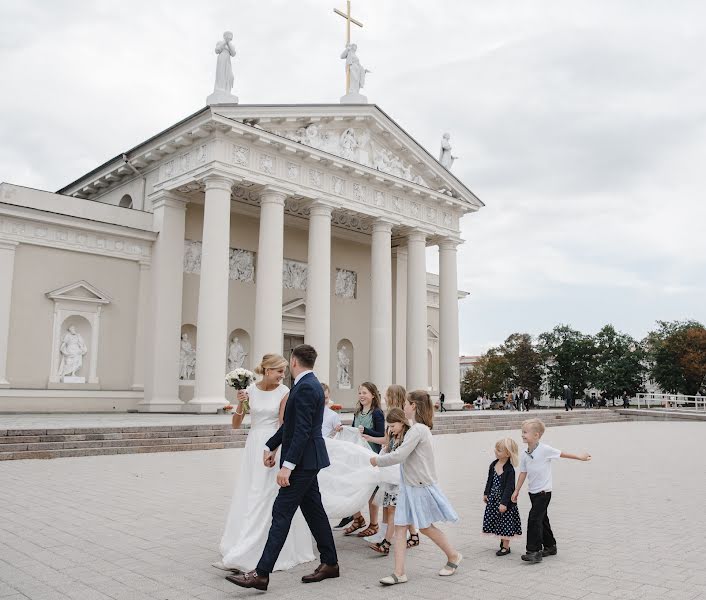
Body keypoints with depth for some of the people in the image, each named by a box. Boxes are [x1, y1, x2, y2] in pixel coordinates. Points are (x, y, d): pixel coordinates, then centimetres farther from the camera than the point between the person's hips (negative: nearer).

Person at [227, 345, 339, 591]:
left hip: (303, 460, -10)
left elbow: (302, 431, -24)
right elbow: (289, 424, 17)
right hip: (307, 460, 10)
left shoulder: (305, 388, -19)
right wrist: (271, 446, 13)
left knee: (281, 513, -8)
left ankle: (261, 574, -4)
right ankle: (330, 563, 25)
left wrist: (287, 465, -25)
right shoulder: (309, 384, 12)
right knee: (313, 510, 16)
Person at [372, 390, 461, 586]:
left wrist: (377, 460, -12)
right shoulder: (421, 428, 12)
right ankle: (399, 573, 3)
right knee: (399, 526, 2)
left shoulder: (418, 430, -21)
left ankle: (453, 556, 29)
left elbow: (399, 455, -25)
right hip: (409, 486, 9)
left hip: (420, 487, -9)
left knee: (425, 526, 8)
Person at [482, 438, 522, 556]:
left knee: (505, 524, 2)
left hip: (504, 500, -7)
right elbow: (490, 480, 13)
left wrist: (504, 503, -22)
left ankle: (506, 547, 14)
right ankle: (503, 541, 31)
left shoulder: (509, 470, -21)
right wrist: (486, 493, 16)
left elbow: (509, 488, -21)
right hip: (493, 499, 7)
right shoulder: (493, 465, 1)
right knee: (496, 521, 15)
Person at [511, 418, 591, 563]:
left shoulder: (544, 450, -16)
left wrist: (580, 457, 7)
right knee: (542, 519, 17)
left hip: (544, 492, -7)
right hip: (533, 492, 7)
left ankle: (534, 551, -10)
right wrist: (517, 491, 9)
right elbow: (523, 472, 8)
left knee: (534, 519, -13)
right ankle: (550, 546, 32)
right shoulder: (525, 454, 2)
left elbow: (562, 454, -3)